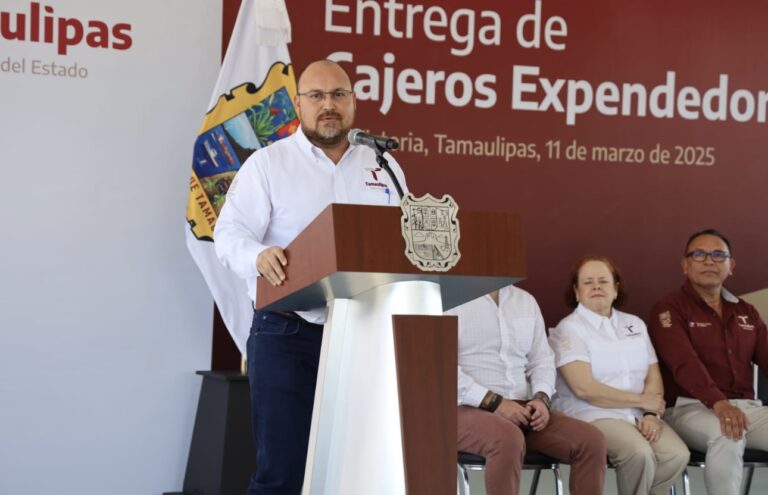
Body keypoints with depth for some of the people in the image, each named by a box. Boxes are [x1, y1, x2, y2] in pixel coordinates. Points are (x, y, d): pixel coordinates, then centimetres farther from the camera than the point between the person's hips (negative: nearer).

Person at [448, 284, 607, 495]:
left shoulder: (526, 301, 16)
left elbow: (541, 360, 18)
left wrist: (541, 398, -4)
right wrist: (495, 402, -19)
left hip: (520, 410, 6)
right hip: (468, 410, -6)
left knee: (591, 440, -14)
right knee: (509, 440, -39)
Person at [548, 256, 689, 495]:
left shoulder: (635, 324, 17)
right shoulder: (569, 329, -2)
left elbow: (653, 376, 10)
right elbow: (584, 388, -13)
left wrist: (650, 414, -10)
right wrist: (641, 400, -9)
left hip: (638, 415, 6)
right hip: (592, 415, -5)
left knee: (677, 455, -22)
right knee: (640, 454, -32)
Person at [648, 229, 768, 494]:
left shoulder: (745, 312, 20)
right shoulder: (669, 310, -1)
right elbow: (685, 363, -18)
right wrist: (718, 403, -36)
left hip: (746, 407, 6)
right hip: (690, 408, -5)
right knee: (727, 435, -37)